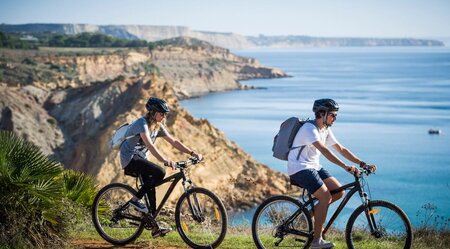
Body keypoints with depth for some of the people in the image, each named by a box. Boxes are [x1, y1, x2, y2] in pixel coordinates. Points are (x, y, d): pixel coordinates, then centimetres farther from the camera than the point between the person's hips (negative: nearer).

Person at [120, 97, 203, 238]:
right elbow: (150, 145, -34)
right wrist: (165, 161, -47)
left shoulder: (158, 126, 7)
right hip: (130, 158, -9)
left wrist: (192, 153, -4)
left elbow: (173, 141, 7)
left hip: (140, 158, 9)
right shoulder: (142, 123, -20)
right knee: (160, 173, -26)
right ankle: (136, 199, -13)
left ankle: (154, 228, 3)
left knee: (150, 188, 1)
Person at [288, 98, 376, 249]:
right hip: (299, 168, -9)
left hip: (314, 167, 9)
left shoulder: (326, 130, 9)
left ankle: (313, 211, 13)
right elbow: (324, 150, -32)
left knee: (339, 191, -5)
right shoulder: (309, 128, -19)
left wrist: (362, 164, -1)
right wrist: (345, 166, -41)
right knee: (325, 196, -21)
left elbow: (341, 149, 9)